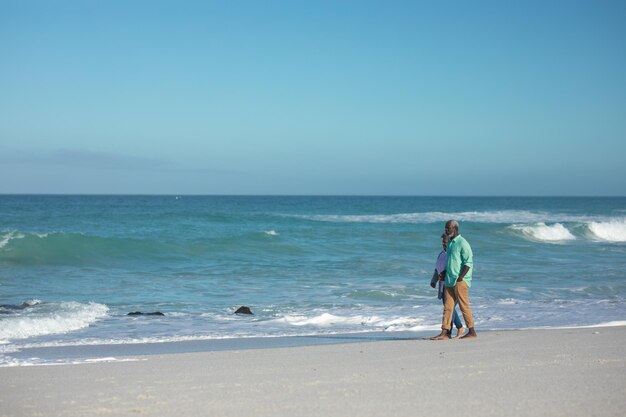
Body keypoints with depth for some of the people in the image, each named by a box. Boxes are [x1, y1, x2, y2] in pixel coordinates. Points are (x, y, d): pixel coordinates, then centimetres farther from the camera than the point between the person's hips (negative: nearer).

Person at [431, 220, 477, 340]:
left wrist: (460, 278, -18)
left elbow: (468, 262, -16)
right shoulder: (450, 243, 17)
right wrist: (445, 275, 15)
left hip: (460, 281, -8)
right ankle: (445, 332, 2)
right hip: (449, 280, 8)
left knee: (464, 306, -3)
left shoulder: (462, 243, -10)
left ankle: (472, 332, 6)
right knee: (447, 307, 3)